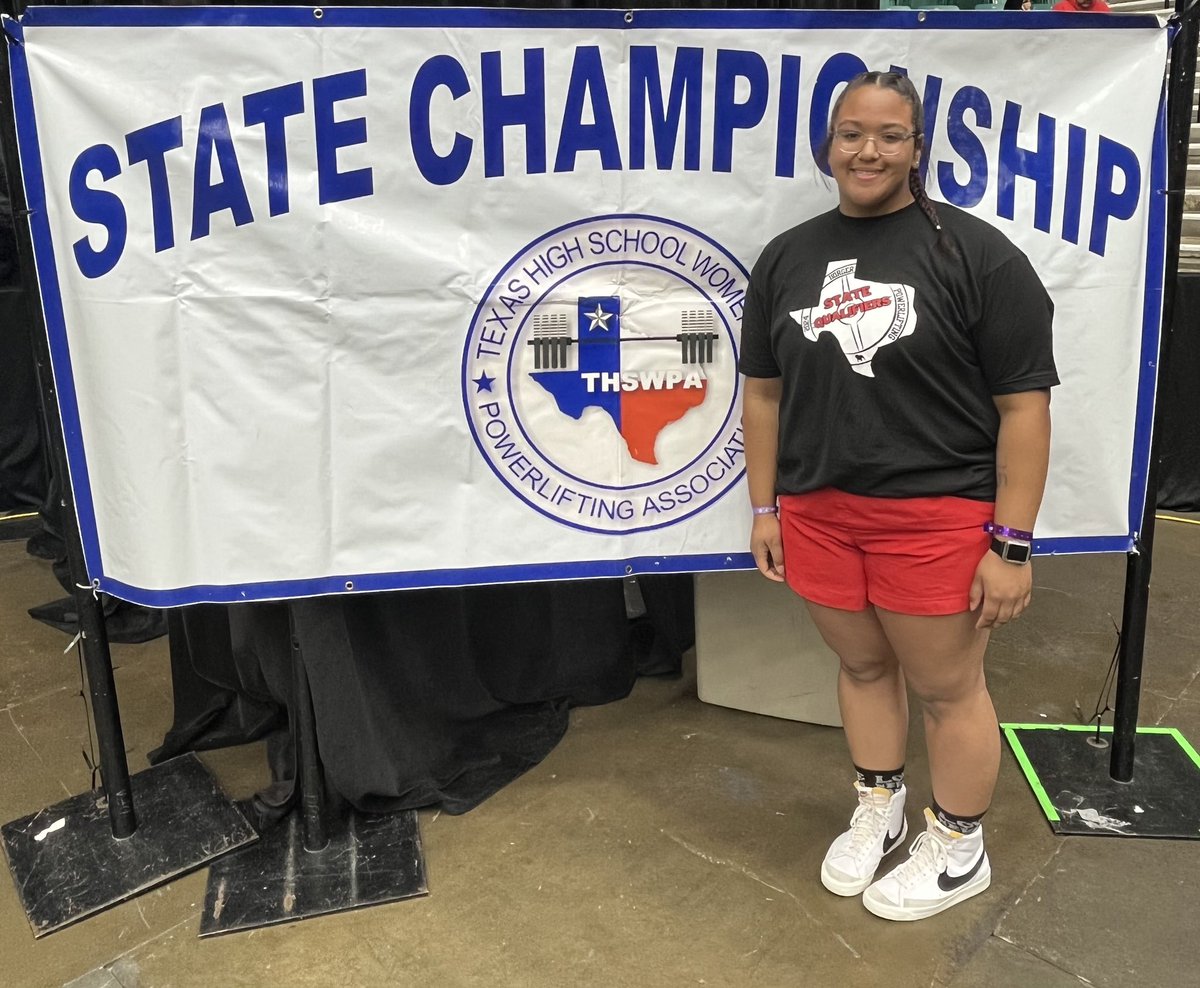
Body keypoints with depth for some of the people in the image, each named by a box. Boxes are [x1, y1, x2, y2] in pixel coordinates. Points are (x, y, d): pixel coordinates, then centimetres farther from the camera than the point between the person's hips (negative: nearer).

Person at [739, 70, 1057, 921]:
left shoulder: (976, 255, -9)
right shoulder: (787, 259, 6)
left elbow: (1024, 406, -10)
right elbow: (765, 392, 11)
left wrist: (1012, 543, -12)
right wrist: (765, 507, 9)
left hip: (935, 515, -4)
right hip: (817, 511, 5)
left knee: (947, 686, 10)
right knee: (862, 666, 19)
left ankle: (959, 850, 32)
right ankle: (879, 810, 42)